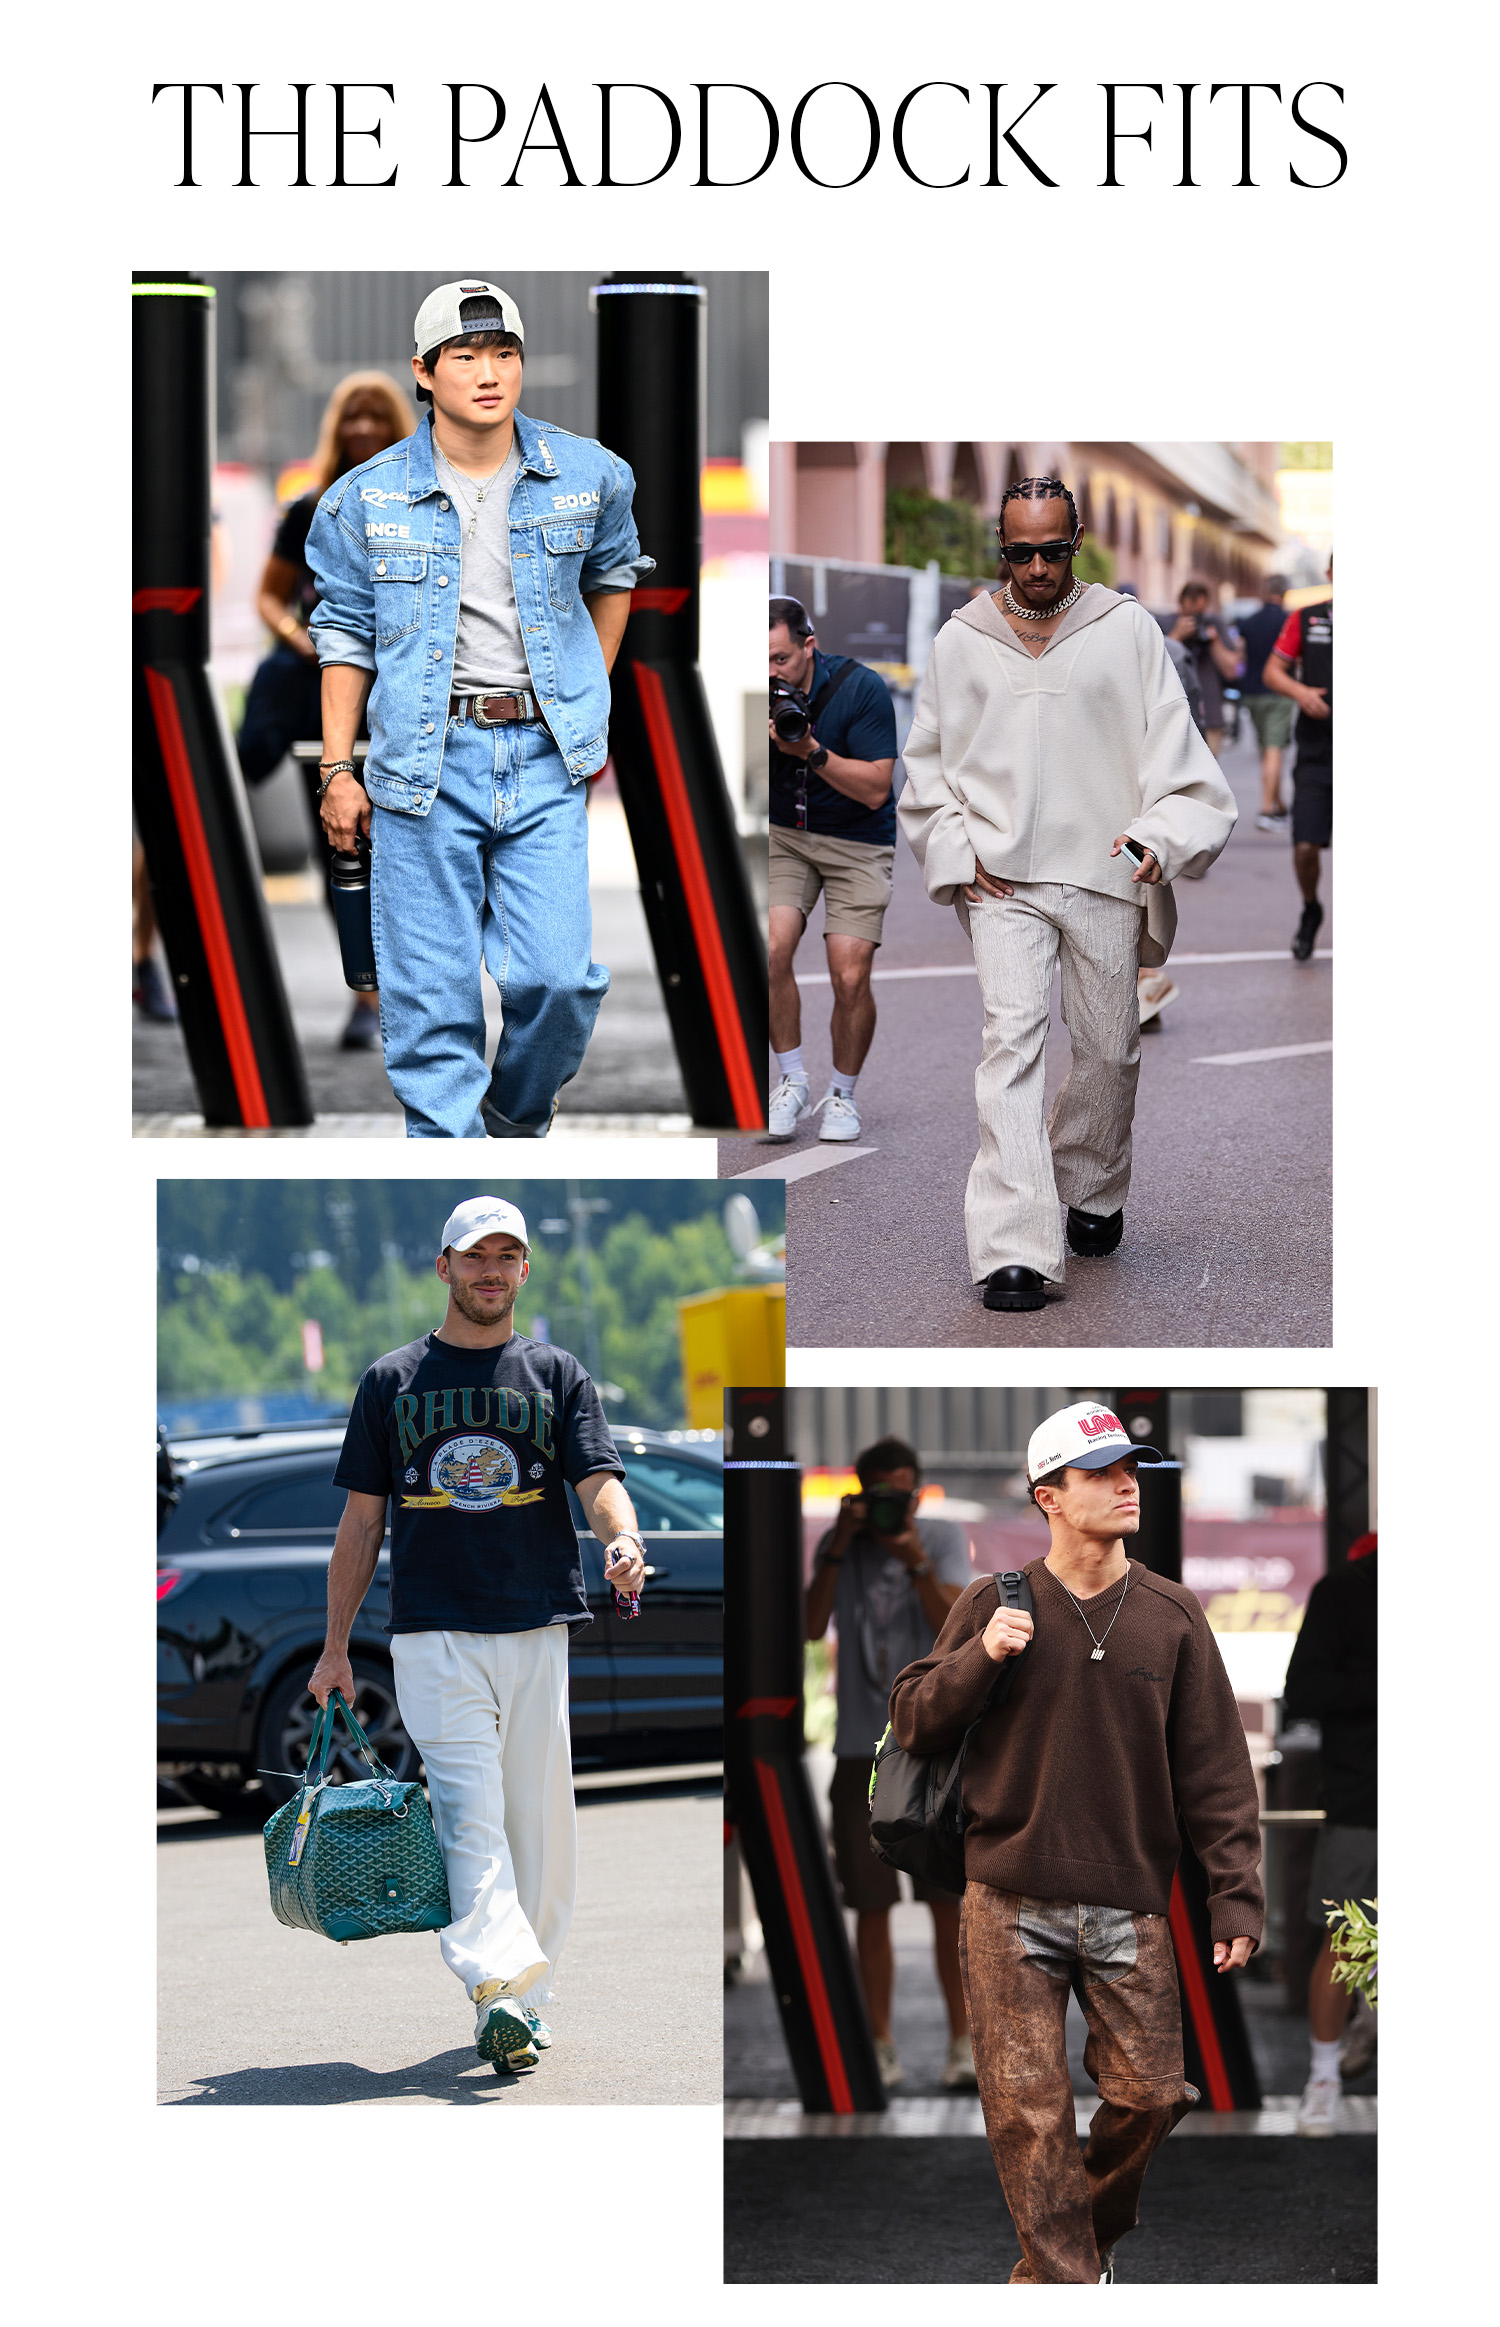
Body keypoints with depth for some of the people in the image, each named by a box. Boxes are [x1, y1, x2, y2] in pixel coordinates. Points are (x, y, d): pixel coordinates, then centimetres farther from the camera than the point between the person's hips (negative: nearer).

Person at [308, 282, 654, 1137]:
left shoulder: (589, 476, 1)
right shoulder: (368, 500, -2)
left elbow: (613, 573, 22)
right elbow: (344, 633, 7)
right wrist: (338, 770, 3)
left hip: (544, 755, 1)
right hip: (425, 763, -1)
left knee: (557, 976, -5)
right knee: (431, 988, -2)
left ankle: (520, 1113, 23)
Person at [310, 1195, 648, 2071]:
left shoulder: (558, 1375, 12)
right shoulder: (393, 1381, 11)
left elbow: (600, 1480, -1)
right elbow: (362, 1519, 12)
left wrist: (621, 1537, -25)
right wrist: (337, 1645, 9)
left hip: (539, 1632, 2)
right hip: (434, 1633, -1)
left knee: (539, 1819, 3)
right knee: (470, 1813, -14)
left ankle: (527, 1996, 14)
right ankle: (500, 1992, -28)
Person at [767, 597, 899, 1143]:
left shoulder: (860, 687, -18)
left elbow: (875, 790, -17)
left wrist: (811, 751, -29)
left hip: (857, 843, -2)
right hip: (783, 834, 2)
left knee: (850, 976, -14)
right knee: (772, 950, -21)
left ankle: (842, 1094, 10)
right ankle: (792, 1082, -3)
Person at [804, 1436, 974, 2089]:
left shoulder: (946, 1539, 5)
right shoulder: (837, 1547, 7)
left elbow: (953, 1624, -8)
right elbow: (812, 1626, -7)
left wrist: (916, 1563, -21)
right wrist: (839, 1547, -13)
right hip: (863, 1747, 1)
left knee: (949, 1899, -5)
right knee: (871, 1905, 2)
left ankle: (962, 2041, 0)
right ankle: (880, 2047, 7)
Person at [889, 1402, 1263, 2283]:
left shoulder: (1172, 1615, 4)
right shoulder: (996, 1606, 3)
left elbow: (1217, 1770, 4)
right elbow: (912, 1720, 7)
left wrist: (1237, 1897, -2)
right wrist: (979, 1659, -12)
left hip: (1131, 1908, 1)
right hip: (1012, 1903, -1)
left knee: (1149, 2093, 2)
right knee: (1027, 2105, -3)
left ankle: (1097, 2228, 27)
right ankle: (1059, 2273, 6)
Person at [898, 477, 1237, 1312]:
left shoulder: (1128, 629, 4)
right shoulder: (961, 641, 7)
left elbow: (1173, 745, 1)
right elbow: (927, 763, 14)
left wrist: (1159, 835, -14)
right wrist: (956, 857, 1)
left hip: (1104, 875, 1)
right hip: (1002, 880, -1)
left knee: (1110, 1048, 8)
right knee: (1013, 1039, -15)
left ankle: (1092, 1194, 36)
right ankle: (1013, 1250, -22)